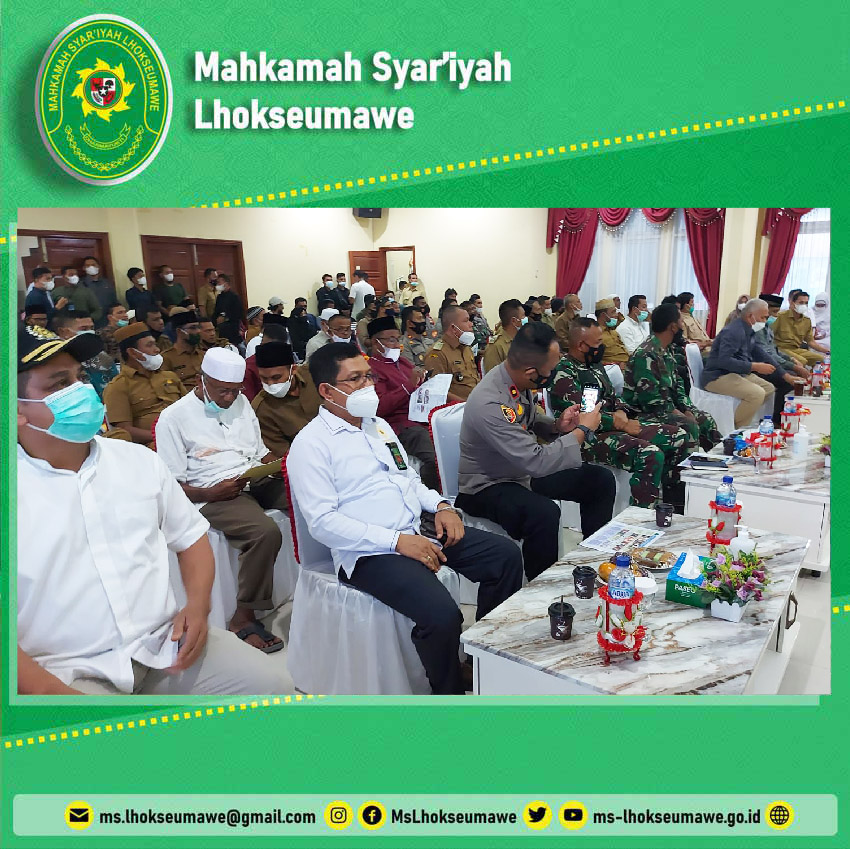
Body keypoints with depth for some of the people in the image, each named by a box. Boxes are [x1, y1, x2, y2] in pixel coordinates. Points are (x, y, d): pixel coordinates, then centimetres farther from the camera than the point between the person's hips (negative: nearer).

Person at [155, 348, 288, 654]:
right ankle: (243, 619, -18)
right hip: (213, 494, -6)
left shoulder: (241, 402, 19)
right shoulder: (174, 417, 1)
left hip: (257, 481, 6)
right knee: (265, 532, -34)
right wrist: (210, 494, -19)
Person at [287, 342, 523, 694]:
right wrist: (396, 541, -22)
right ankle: (451, 695, 2)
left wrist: (440, 506, 4)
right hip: (370, 553, -8)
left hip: (419, 532, 8)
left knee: (505, 554, -2)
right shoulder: (311, 444, -8)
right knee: (441, 613, -29)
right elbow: (323, 522, -16)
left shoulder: (378, 425, 18)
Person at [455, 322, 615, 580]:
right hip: (487, 487, -9)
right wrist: (582, 430, -21)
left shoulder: (517, 379, -8)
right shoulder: (488, 404, -33)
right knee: (544, 513, -36)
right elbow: (537, 462, -33)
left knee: (601, 480, 2)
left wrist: (556, 426, -7)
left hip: (524, 470, 9)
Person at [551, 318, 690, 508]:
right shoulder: (564, 372, -13)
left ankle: (672, 504, 18)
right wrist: (622, 425, -14)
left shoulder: (595, 364, 17)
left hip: (614, 427, 10)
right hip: (590, 438, -10)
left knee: (678, 437, 6)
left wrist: (620, 413, -1)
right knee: (651, 455, -31)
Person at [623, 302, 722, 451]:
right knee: (689, 426, -26)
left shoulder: (665, 351, 11)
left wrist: (686, 410, 1)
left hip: (667, 406, 10)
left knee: (706, 420, 7)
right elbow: (650, 397, -25)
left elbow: (676, 383, 16)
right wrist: (676, 413, -16)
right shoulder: (647, 354, -22)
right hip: (644, 412, -10)